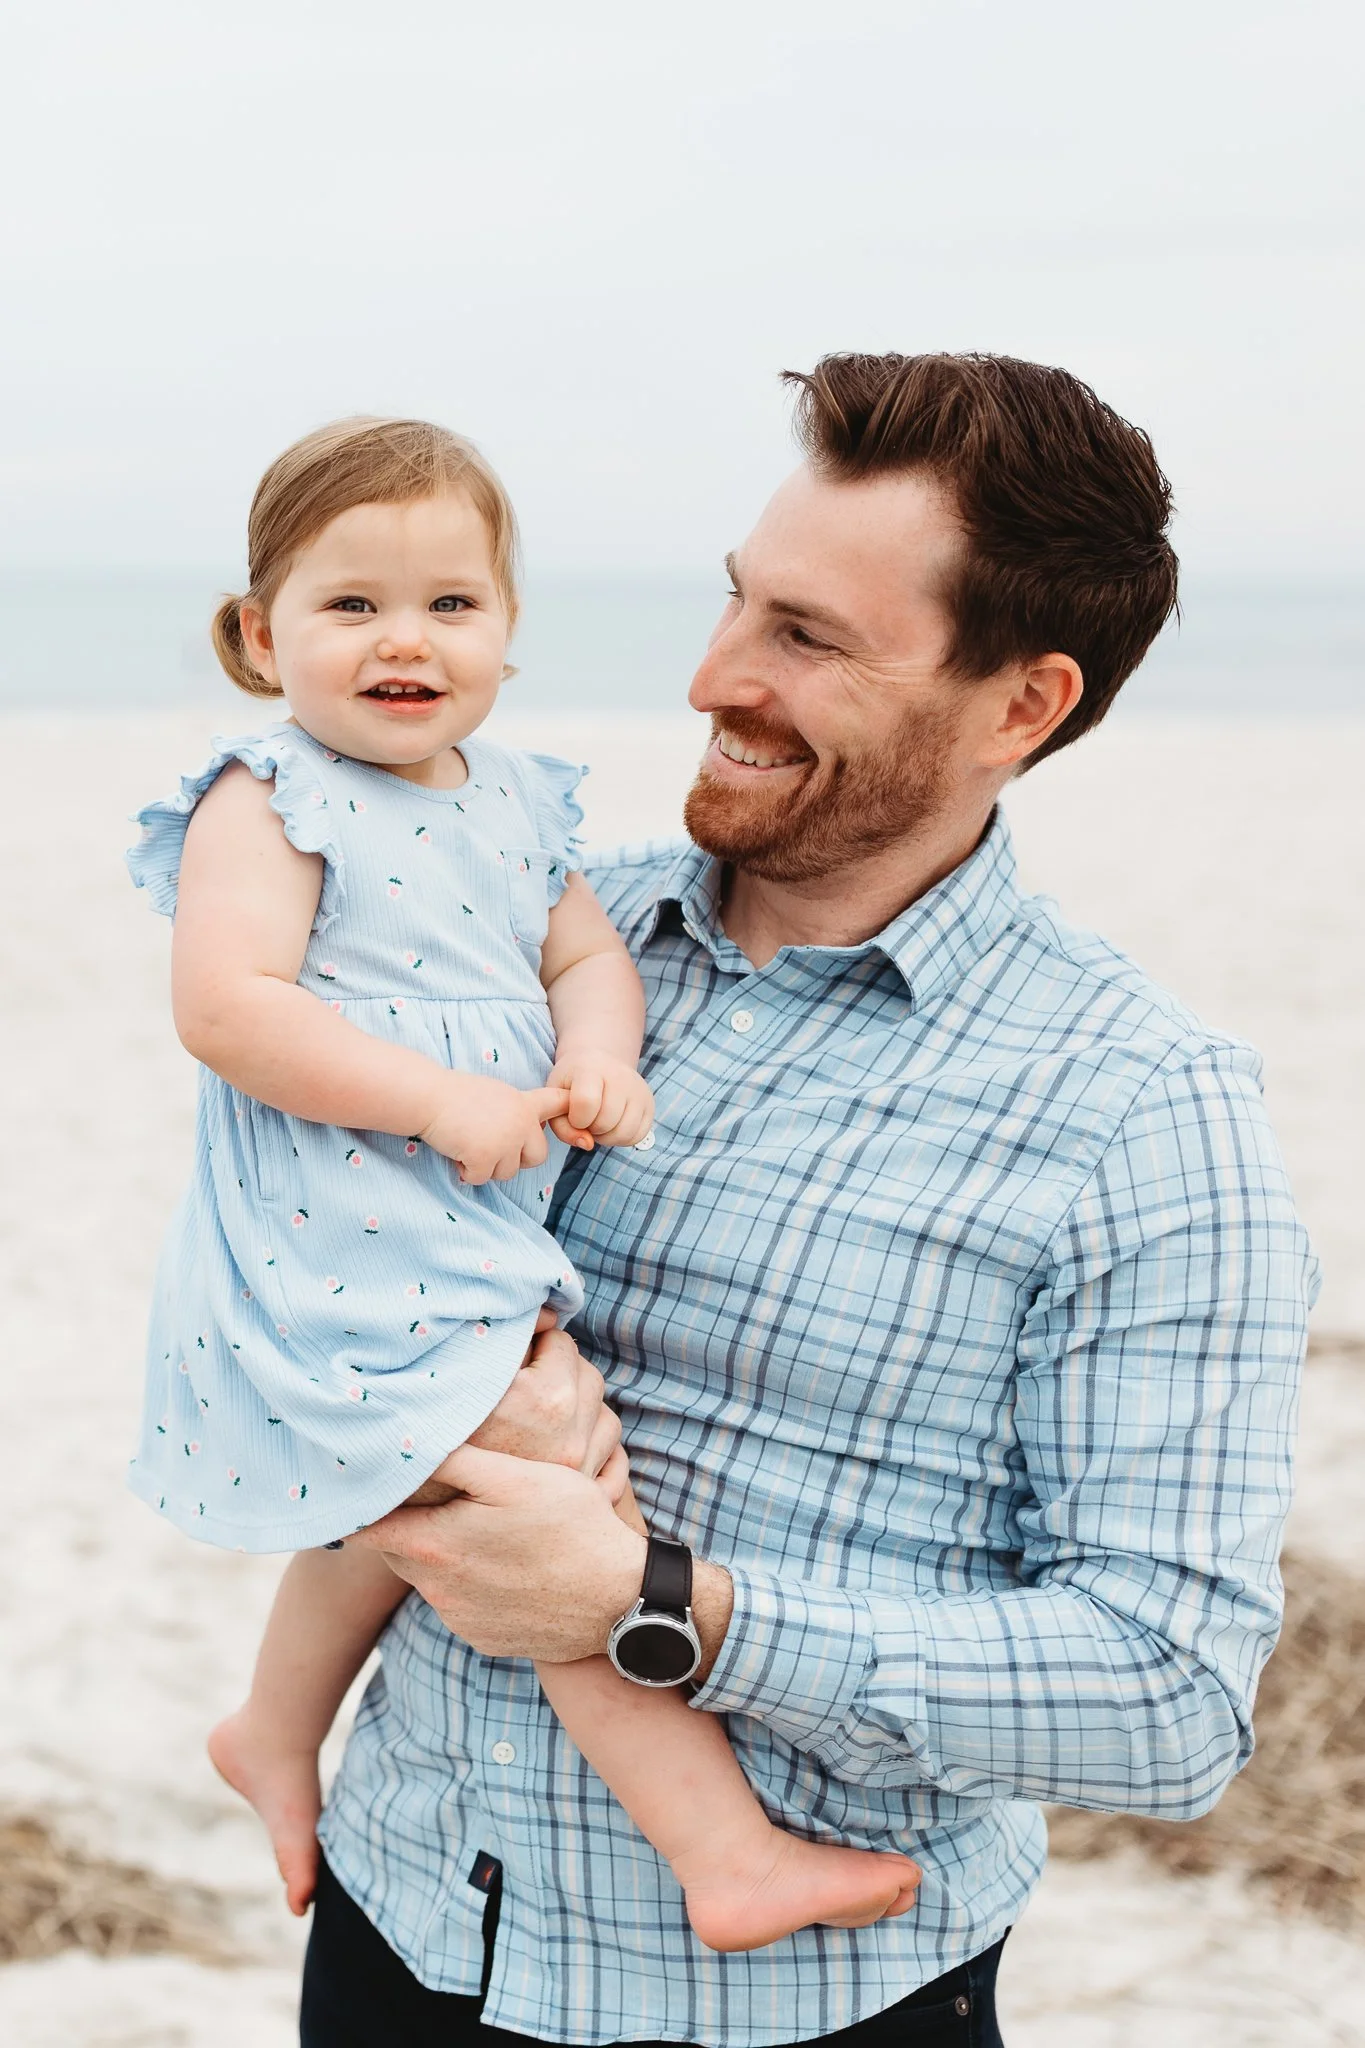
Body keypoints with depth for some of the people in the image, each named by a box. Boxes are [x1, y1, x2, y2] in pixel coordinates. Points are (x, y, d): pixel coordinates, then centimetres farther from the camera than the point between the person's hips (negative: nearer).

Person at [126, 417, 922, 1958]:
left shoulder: (515, 805, 12)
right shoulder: (267, 805, -11)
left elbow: (586, 952, 14)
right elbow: (225, 1009, -21)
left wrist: (599, 1054, -10)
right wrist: (440, 1098, -24)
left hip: (478, 1247, 9)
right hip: (348, 1268, -9)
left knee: (399, 1508, 26)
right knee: (574, 1508, -16)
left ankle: (275, 1731, 50)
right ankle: (726, 1851, -9)